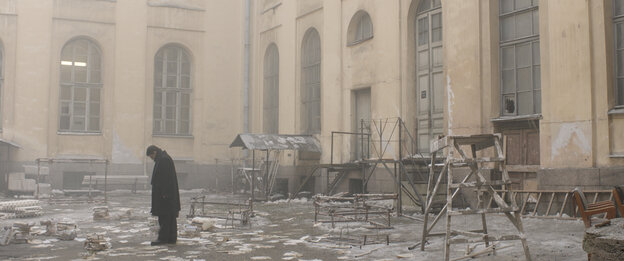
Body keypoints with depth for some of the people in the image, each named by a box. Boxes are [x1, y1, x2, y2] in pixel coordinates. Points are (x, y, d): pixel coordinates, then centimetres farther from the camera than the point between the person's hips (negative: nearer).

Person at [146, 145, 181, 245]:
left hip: (164, 193, -11)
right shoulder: (163, 159, 18)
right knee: (170, 216, 10)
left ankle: (163, 238, -7)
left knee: (164, 216, -8)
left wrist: (164, 193, -23)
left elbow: (166, 178, -21)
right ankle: (172, 238, 13)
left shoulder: (164, 160, -14)